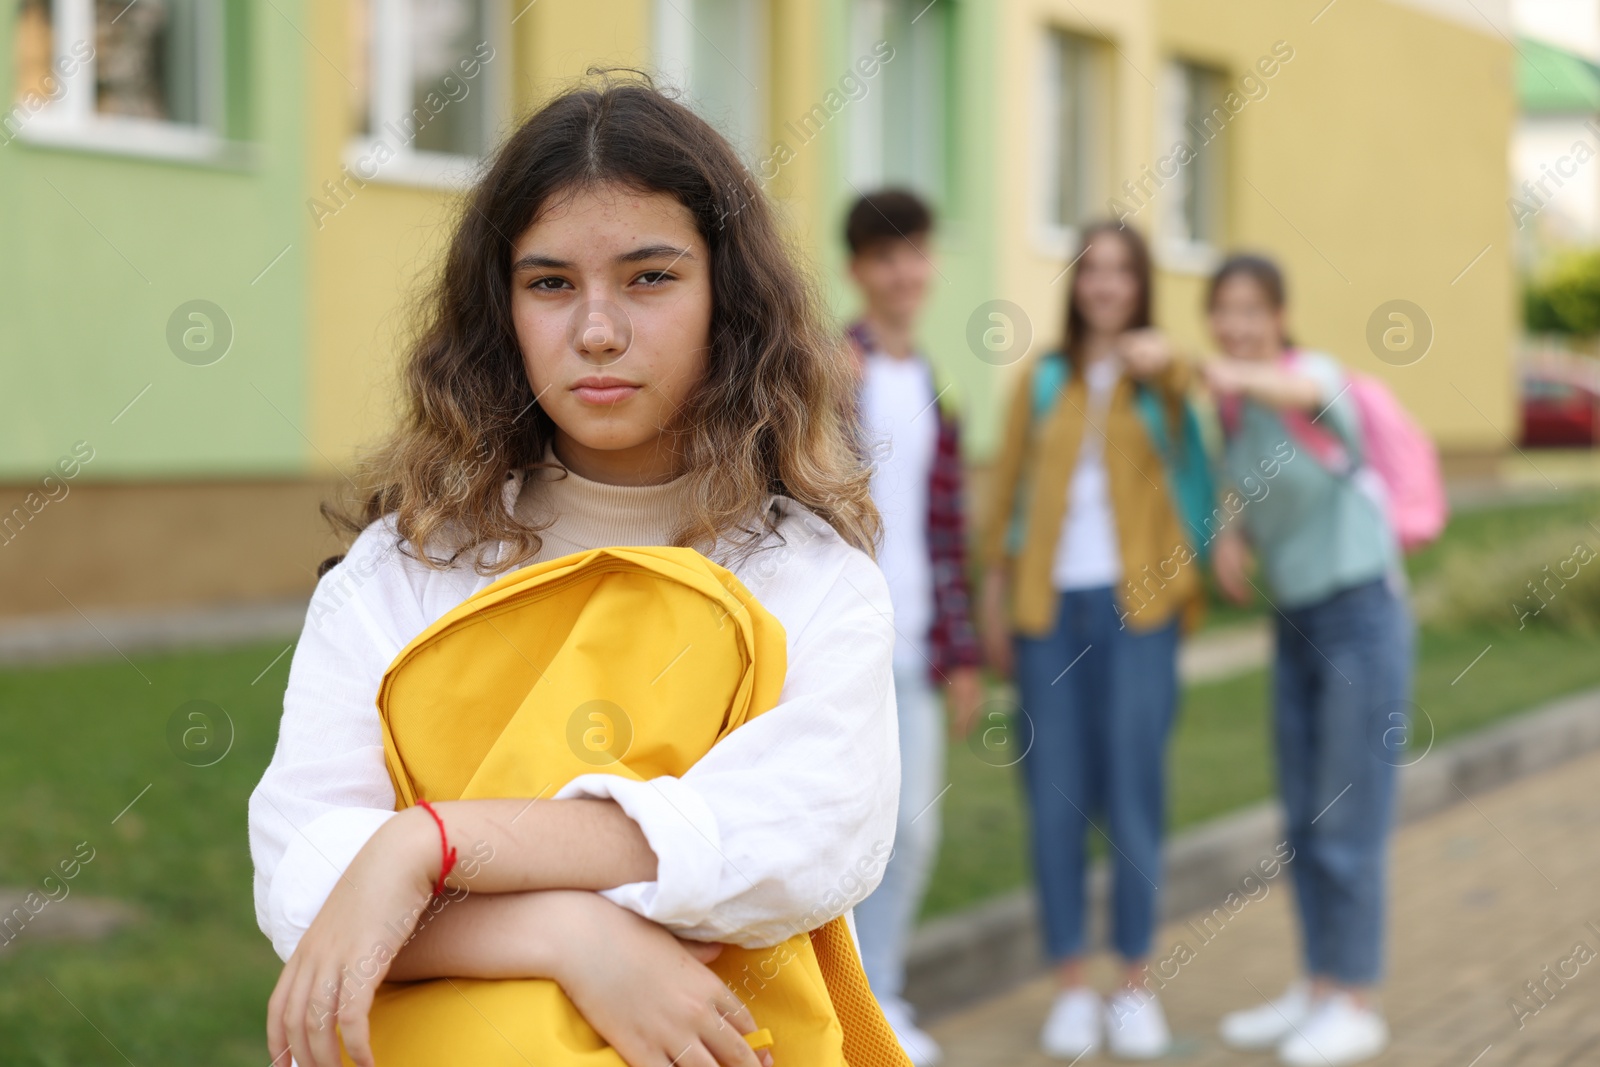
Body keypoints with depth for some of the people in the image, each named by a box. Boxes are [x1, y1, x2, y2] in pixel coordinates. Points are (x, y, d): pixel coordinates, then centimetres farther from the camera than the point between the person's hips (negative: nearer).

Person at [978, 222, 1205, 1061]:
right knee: (1055, 796, 2)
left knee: (1133, 794, 0)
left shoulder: (1159, 373, 5)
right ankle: (1071, 986, 12)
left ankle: (1135, 984, 13)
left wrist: (1164, 364, -42)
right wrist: (994, 598, 7)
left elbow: (1193, 402, -20)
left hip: (1136, 605, -2)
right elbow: (1007, 490, 12)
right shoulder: (1041, 380, 11)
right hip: (1049, 606, 2)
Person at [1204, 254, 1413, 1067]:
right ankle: (1317, 990, 26)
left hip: (1360, 617, -7)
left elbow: (1301, 391, -44)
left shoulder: (1314, 372, -17)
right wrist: (1232, 537, -5)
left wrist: (1212, 370, -64)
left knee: (1348, 824, -2)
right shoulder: (1229, 409, 3)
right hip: (1294, 623, 7)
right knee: (1302, 822, 13)